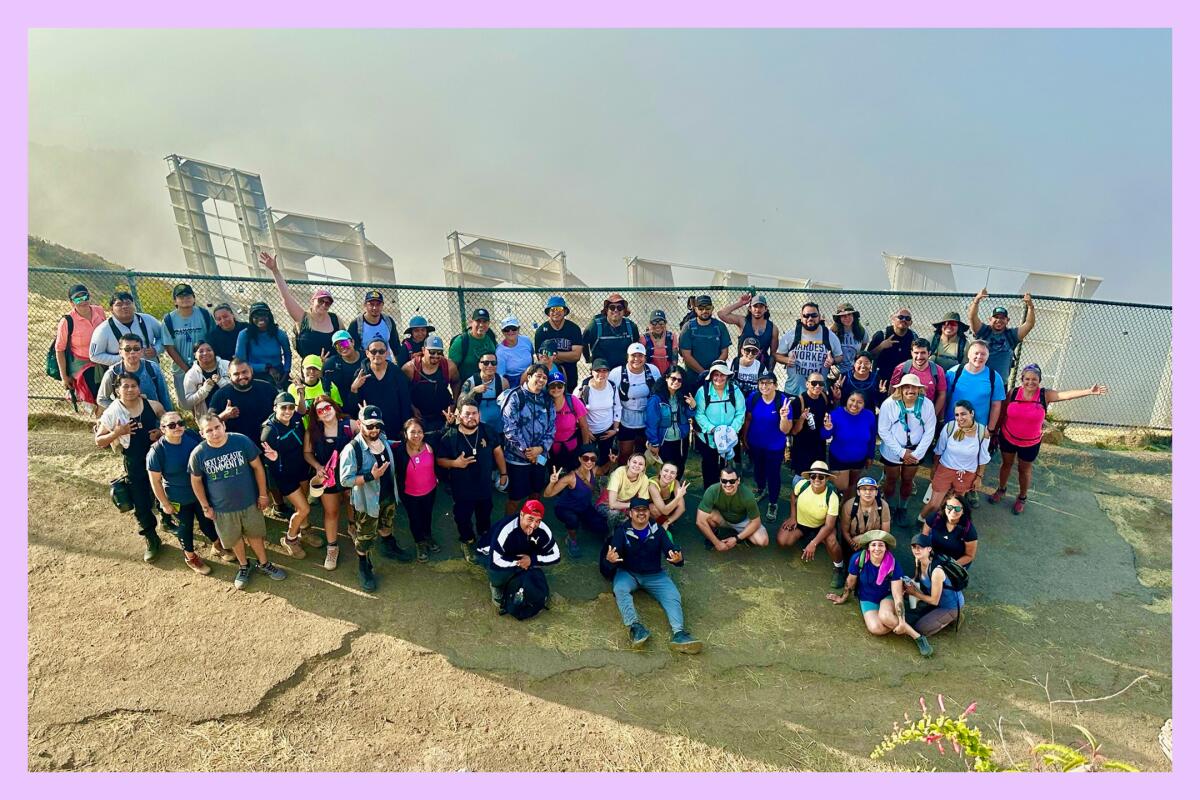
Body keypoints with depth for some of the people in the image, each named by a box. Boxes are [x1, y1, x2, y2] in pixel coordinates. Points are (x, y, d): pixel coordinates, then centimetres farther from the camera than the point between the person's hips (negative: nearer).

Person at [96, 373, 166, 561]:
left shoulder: (153, 405, -9)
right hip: (134, 464, -1)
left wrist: (162, 431, -12)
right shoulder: (112, 413, -12)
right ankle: (152, 541, 23)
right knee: (141, 505, 6)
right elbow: (99, 441, -6)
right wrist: (116, 433, -25)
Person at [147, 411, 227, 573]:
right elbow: (155, 481, -15)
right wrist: (165, 503, -10)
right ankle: (191, 557, 44)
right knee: (185, 528, 19)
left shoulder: (192, 436, -15)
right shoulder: (156, 451, -25)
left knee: (207, 521, 23)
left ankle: (217, 547, 48)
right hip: (178, 499, -3)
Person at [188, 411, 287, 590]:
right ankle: (243, 566, 45)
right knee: (234, 539, 20)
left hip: (249, 502, 0)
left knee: (255, 534, 18)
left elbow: (257, 467, -9)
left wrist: (263, 494, -5)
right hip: (222, 508, 1)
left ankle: (264, 564, 41)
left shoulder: (242, 441, -21)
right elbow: (196, 481, -1)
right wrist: (205, 507, 2)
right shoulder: (198, 454, -18)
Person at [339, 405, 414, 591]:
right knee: (365, 536, 13)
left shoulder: (383, 439, -7)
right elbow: (345, 480, -27)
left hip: (388, 496, 6)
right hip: (367, 501, -6)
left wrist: (394, 489, 11)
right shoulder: (352, 449, -28)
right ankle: (364, 568, 34)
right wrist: (371, 476, -34)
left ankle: (390, 548, 57)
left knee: (386, 526, 32)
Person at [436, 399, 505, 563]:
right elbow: (440, 460, -10)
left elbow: (497, 451, 3)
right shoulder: (449, 436, -19)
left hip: (485, 485, 3)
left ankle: (485, 538, 51)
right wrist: (455, 463, -29)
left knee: (485, 515, 24)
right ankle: (467, 542, 42)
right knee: (463, 518, 16)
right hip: (462, 489, -3)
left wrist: (503, 473, 4)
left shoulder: (487, 430, -10)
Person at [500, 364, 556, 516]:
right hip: (518, 457, -5)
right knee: (516, 498, 4)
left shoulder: (547, 401, 8)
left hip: (540, 457, 5)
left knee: (536, 494, 16)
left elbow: (551, 428, 5)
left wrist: (541, 448, -12)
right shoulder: (515, 396, -10)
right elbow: (510, 427, -17)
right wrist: (525, 451, -15)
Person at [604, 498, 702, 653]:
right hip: (628, 573, -1)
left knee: (673, 596, -22)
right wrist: (610, 560, -40)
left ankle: (678, 633, -38)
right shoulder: (622, 531, -5)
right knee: (620, 589, -33)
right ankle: (635, 627, -45)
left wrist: (677, 558, -36)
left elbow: (670, 549, -11)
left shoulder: (658, 530, 0)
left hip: (654, 575, 2)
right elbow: (613, 558, -14)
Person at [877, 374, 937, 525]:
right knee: (891, 480, 16)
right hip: (892, 451, -2)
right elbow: (883, 431, -17)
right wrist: (901, 452, -18)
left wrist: (917, 453, -13)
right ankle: (889, 507, 40)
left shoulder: (927, 404, -14)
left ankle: (902, 508, 43)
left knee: (907, 481, 19)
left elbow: (929, 431, -8)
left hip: (915, 451, 2)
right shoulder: (889, 404, -20)